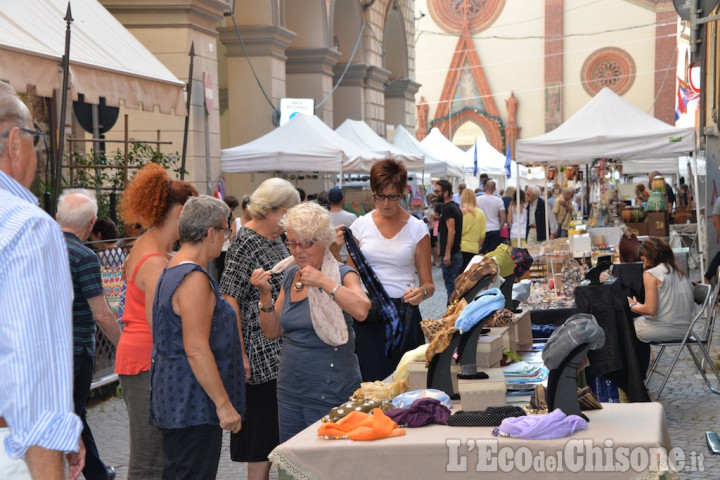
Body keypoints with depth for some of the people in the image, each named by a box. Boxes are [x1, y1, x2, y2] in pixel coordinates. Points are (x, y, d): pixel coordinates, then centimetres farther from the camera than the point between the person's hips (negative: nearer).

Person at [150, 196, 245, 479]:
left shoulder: (172, 271, 14)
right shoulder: (194, 278, -19)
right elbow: (196, 350, -24)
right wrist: (224, 404, -21)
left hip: (175, 401, 11)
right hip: (194, 404, -11)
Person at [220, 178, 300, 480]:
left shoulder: (275, 239, 14)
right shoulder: (245, 242, -13)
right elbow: (229, 301, -18)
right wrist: (239, 355, -20)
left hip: (282, 353, 9)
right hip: (261, 356, -9)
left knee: (277, 433, 12)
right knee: (262, 433, -3)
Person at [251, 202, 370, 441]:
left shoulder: (342, 275, -7)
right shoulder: (290, 276, 11)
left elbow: (361, 310, -28)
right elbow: (272, 331, 10)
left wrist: (324, 282, -27)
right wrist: (265, 295, -4)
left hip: (331, 394, -6)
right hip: (290, 392, 6)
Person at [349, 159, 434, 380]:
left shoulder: (417, 228, 3)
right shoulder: (361, 225, 7)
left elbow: (428, 283, 3)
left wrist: (422, 292, -19)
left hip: (404, 312, -1)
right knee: (368, 380, -4)